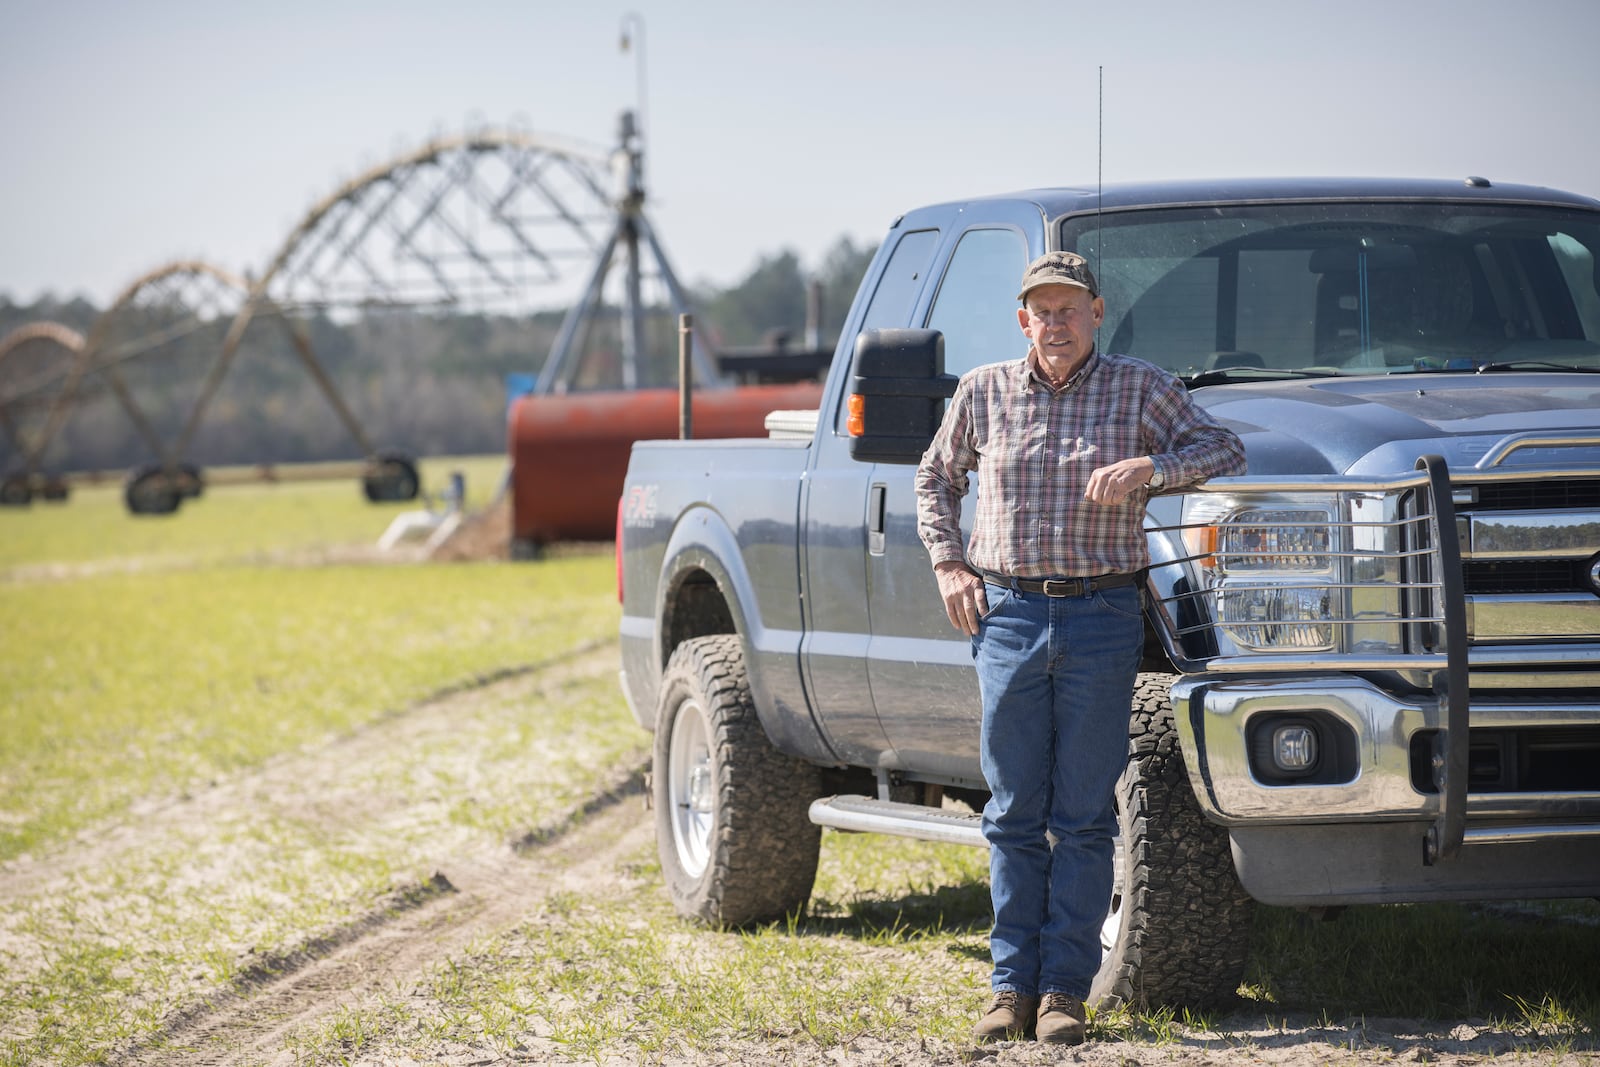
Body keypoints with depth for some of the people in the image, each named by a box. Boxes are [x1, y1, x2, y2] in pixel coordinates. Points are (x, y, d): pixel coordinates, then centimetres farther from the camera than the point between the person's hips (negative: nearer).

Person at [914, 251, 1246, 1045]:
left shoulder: (1141, 389, 5)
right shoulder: (984, 393, 9)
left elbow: (1225, 450, 1)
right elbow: (936, 477, 22)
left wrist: (1149, 467, -16)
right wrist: (947, 564, 9)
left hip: (1101, 619, -1)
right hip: (1008, 615, 1)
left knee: (1084, 817, -1)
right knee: (1015, 815, 2)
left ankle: (1064, 989, 4)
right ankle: (1012, 986, 7)